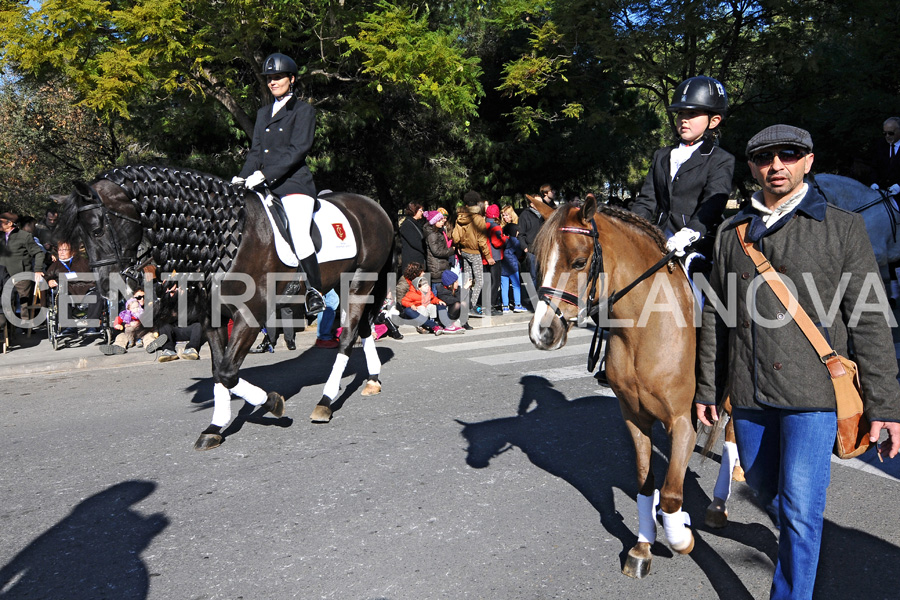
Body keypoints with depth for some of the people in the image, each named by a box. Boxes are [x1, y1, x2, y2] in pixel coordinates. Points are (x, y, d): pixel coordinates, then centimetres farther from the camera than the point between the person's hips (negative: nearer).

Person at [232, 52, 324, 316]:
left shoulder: (303, 110, 2)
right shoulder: (263, 113, 22)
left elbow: (298, 149, -10)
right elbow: (256, 150, 18)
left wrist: (264, 174, -17)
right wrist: (243, 176, -1)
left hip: (294, 183, -7)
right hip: (265, 186, 7)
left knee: (299, 235, -23)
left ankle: (315, 293, -11)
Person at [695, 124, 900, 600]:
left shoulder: (843, 228, -1)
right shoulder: (732, 232, 7)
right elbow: (715, 317, 11)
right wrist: (707, 389, 11)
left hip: (812, 393, -4)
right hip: (748, 394, 4)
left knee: (799, 510, -4)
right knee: (765, 491, 20)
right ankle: (797, 540, 50)